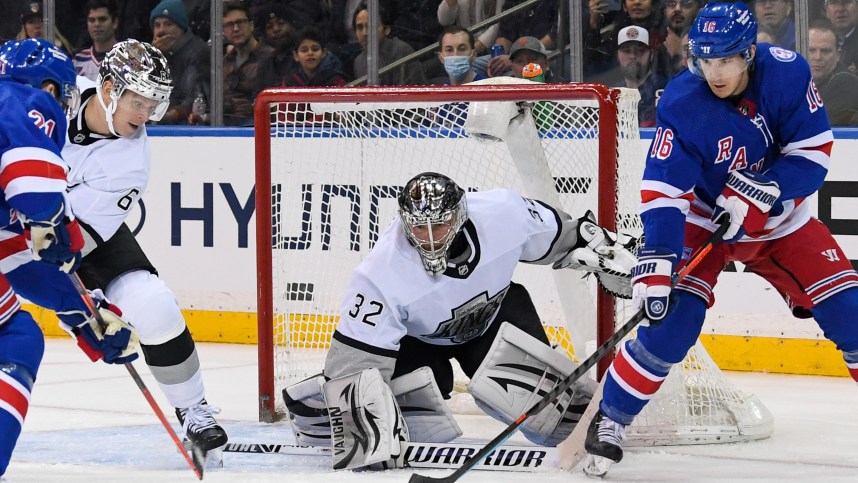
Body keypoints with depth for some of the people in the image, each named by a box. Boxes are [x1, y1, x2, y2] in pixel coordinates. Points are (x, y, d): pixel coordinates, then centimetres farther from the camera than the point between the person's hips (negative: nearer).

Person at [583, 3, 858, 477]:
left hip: (780, 220, 3)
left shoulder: (786, 73, -22)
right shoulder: (681, 104, -27)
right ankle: (609, 420, -7)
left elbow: (814, 149, -15)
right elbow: (663, 191, -29)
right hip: (704, 220, -3)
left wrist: (763, 192, -28)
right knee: (672, 317, -20)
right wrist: (656, 260, -41)